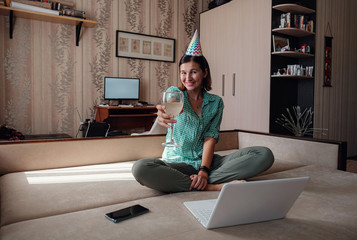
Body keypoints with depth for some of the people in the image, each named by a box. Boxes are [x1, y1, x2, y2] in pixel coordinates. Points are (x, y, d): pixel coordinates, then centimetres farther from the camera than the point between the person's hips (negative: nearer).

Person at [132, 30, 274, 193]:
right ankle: (213, 187, -28)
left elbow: (210, 136, -2)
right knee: (140, 168, -34)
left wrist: (204, 170, -18)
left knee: (265, 155, -16)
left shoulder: (216, 102, 9)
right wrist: (163, 114, -48)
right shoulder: (175, 92, 3)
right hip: (177, 163, -2)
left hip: (207, 161, 3)